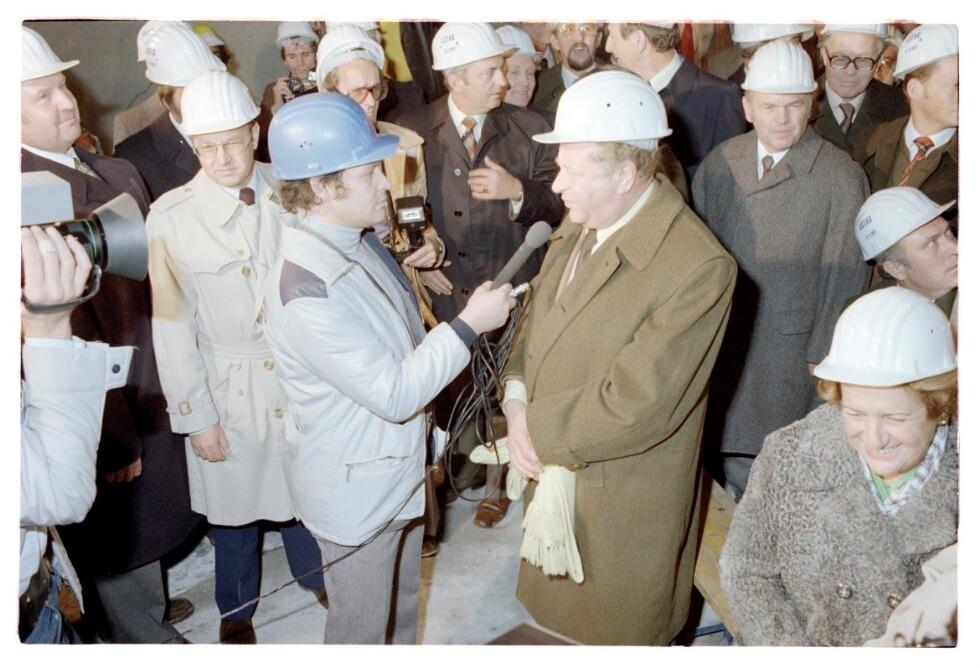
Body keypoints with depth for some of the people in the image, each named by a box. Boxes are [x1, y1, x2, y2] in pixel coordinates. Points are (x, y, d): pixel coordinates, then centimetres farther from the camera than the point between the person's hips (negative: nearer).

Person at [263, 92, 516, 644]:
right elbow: (394, 394, -28)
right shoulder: (306, 291, -32)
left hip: (402, 469, 8)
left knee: (404, 605, 29)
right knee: (361, 627, 17)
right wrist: (468, 325, -24)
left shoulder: (356, 241, -3)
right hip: (357, 492, -8)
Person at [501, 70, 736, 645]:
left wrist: (535, 430, -17)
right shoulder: (580, 223, -1)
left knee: (617, 633, 19)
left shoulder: (699, 266, -28)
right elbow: (539, 315, 8)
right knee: (563, 614, 27)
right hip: (554, 473, 7)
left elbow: (633, 407, -28)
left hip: (623, 505, -7)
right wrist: (516, 398, -9)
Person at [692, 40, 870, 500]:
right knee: (733, 467, 12)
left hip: (789, 351, -3)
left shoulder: (841, 178, -10)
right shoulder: (719, 164, 2)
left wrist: (823, 359, -5)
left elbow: (846, 276, -7)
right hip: (717, 342, 4)